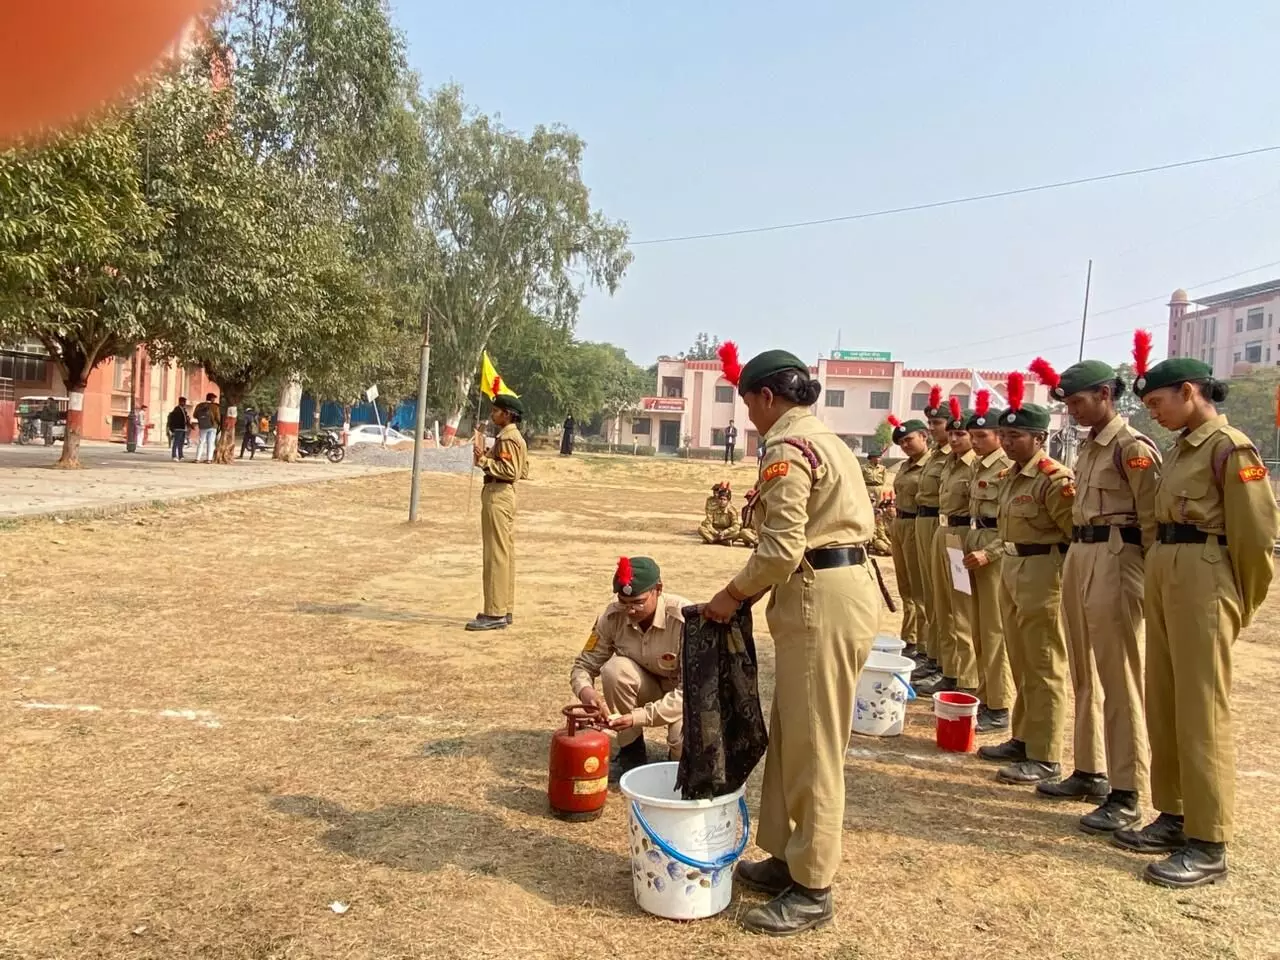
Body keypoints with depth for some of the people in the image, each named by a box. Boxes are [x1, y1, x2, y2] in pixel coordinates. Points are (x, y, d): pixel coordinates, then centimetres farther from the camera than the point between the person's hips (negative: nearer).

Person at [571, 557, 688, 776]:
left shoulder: (685, 618, -30)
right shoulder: (613, 616, -18)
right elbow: (584, 665, -10)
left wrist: (639, 717, -40)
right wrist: (586, 691, -35)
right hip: (648, 686, 4)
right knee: (615, 669, -29)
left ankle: (680, 749, 7)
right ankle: (631, 752, -8)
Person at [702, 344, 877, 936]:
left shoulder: (788, 448, -13)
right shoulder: (823, 440, 18)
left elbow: (782, 548, -20)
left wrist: (734, 595, -6)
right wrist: (752, 592, 14)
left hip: (822, 600, -11)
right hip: (836, 588, 11)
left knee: (812, 748, -1)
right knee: (790, 735, 18)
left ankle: (812, 890, 12)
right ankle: (788, 857, 30)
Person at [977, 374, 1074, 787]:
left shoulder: (1055, 478, -17)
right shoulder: (1012, 476, 12)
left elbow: (1078, 532, -18)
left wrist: (1068, 575, -13)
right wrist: (1004, 560, 17)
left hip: (1042, 574, -9)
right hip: (1011, 570, 10)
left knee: (1043, 669, -2)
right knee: (1020, 664, 17)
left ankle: (1045, 758, 7)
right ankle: (1023, 740, 29)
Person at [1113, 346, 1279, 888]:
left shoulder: (1230, 447, -10)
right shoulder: (1180, 449, 16)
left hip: (1202, 580, -9)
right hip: (1162, 575, 9)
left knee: (1201, 711, -4)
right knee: (1163, 705, 13)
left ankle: (1209, 846, 5)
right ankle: (1174, 817, 25)